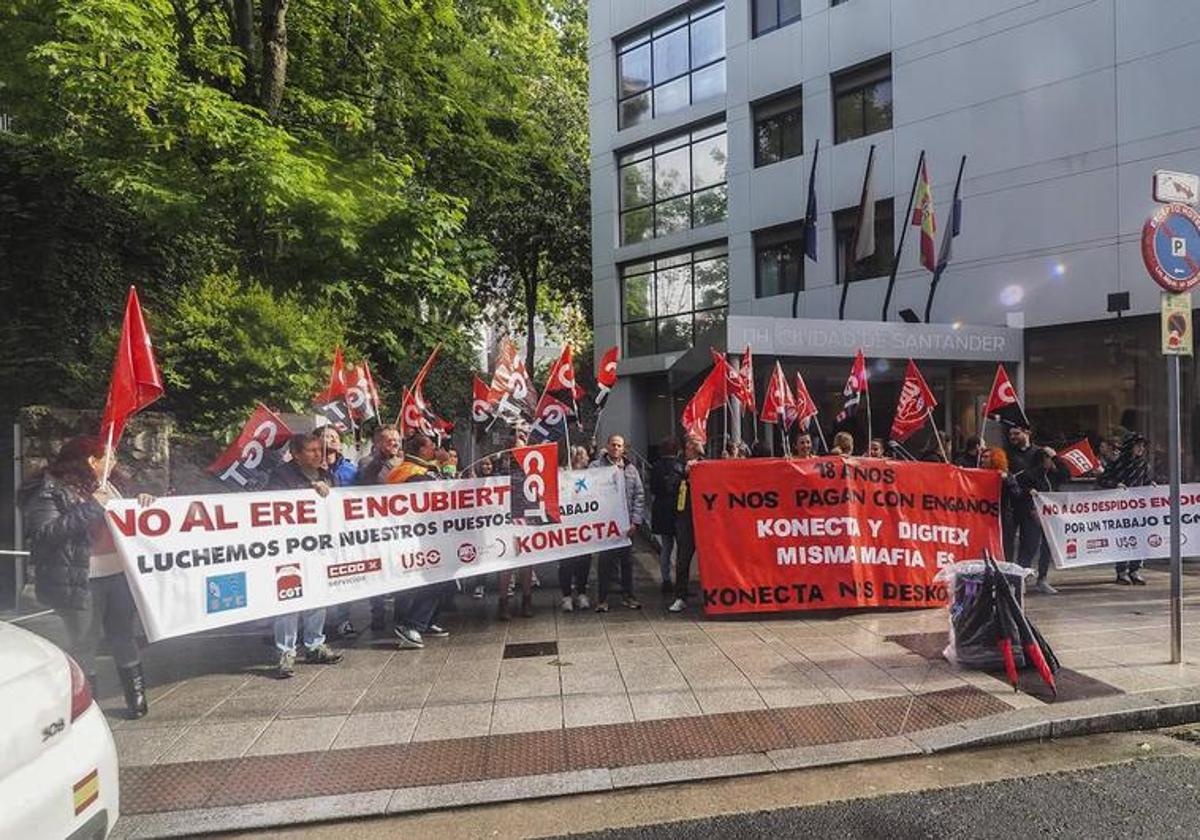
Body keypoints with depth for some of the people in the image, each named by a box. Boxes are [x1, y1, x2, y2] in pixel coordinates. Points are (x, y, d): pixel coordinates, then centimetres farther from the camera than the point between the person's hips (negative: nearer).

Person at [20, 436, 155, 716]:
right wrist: (87, 511, -24)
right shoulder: (49, 492, -7)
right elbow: (45, 533, -18)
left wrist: (142, 504, 5)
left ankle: (136, 695, 24)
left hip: (118, 575, 6)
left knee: (123, 637, 13)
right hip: (81, 583, -6)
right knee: (83, 644, 4)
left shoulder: (105, 487, 15)